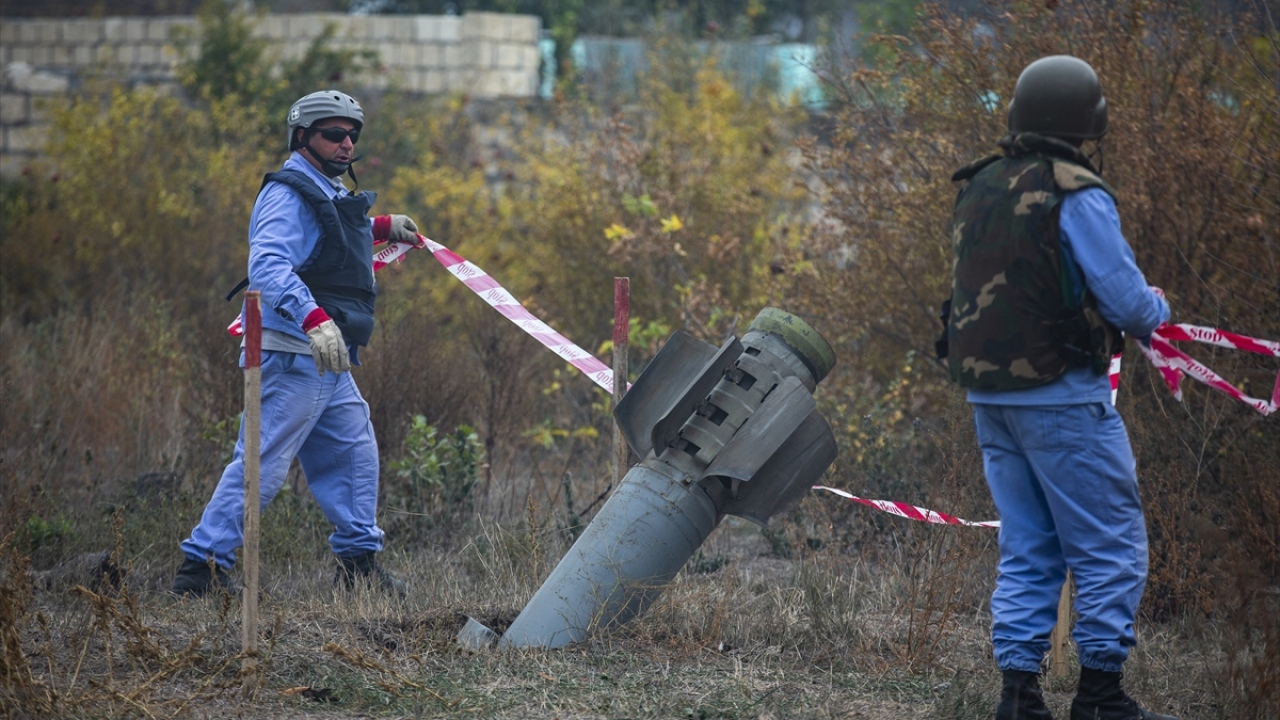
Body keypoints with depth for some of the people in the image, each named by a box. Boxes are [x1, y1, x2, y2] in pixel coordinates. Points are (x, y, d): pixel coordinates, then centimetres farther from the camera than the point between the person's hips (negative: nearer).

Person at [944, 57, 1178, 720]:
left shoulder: (977, 191, 9)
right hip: (1061, 396, -7)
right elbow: (1126, 299, -16)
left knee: (1026, 549, 13)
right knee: (1110, 546, 2)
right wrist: (1156, 311, 7)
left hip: (989, 393, 8)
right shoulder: (1075, 197, -15)